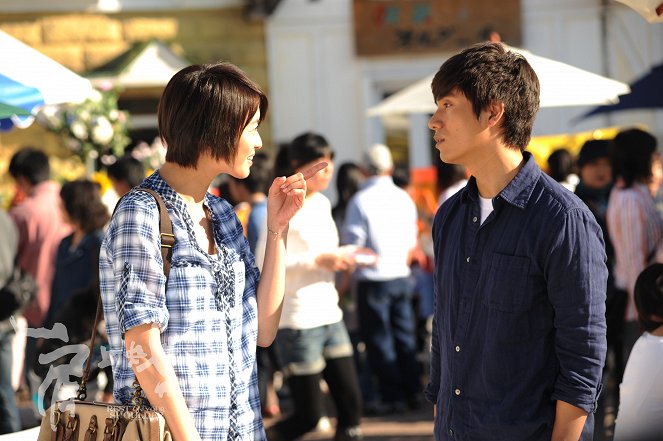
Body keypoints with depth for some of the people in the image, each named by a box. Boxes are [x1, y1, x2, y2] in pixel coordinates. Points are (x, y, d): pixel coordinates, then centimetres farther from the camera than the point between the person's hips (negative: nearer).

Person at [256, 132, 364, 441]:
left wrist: (343, 258, 4)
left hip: (330, 316, 8)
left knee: (351, 404, 3)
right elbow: (265, 265, -19)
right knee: (308, 415, -3)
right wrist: (318, 260, -22)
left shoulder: (322, 204, 12)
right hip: (297, 322, -8)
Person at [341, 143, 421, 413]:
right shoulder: (404, 198, 6)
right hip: (401, 277, 5)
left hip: (372, 279, -5)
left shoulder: (360, 201, -10)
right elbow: (411, 242, 13)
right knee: (405, 337, 11)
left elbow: (352, 244, -10)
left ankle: (392, 396, 2)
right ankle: (412, 392, 13)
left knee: (379, 340, 1)